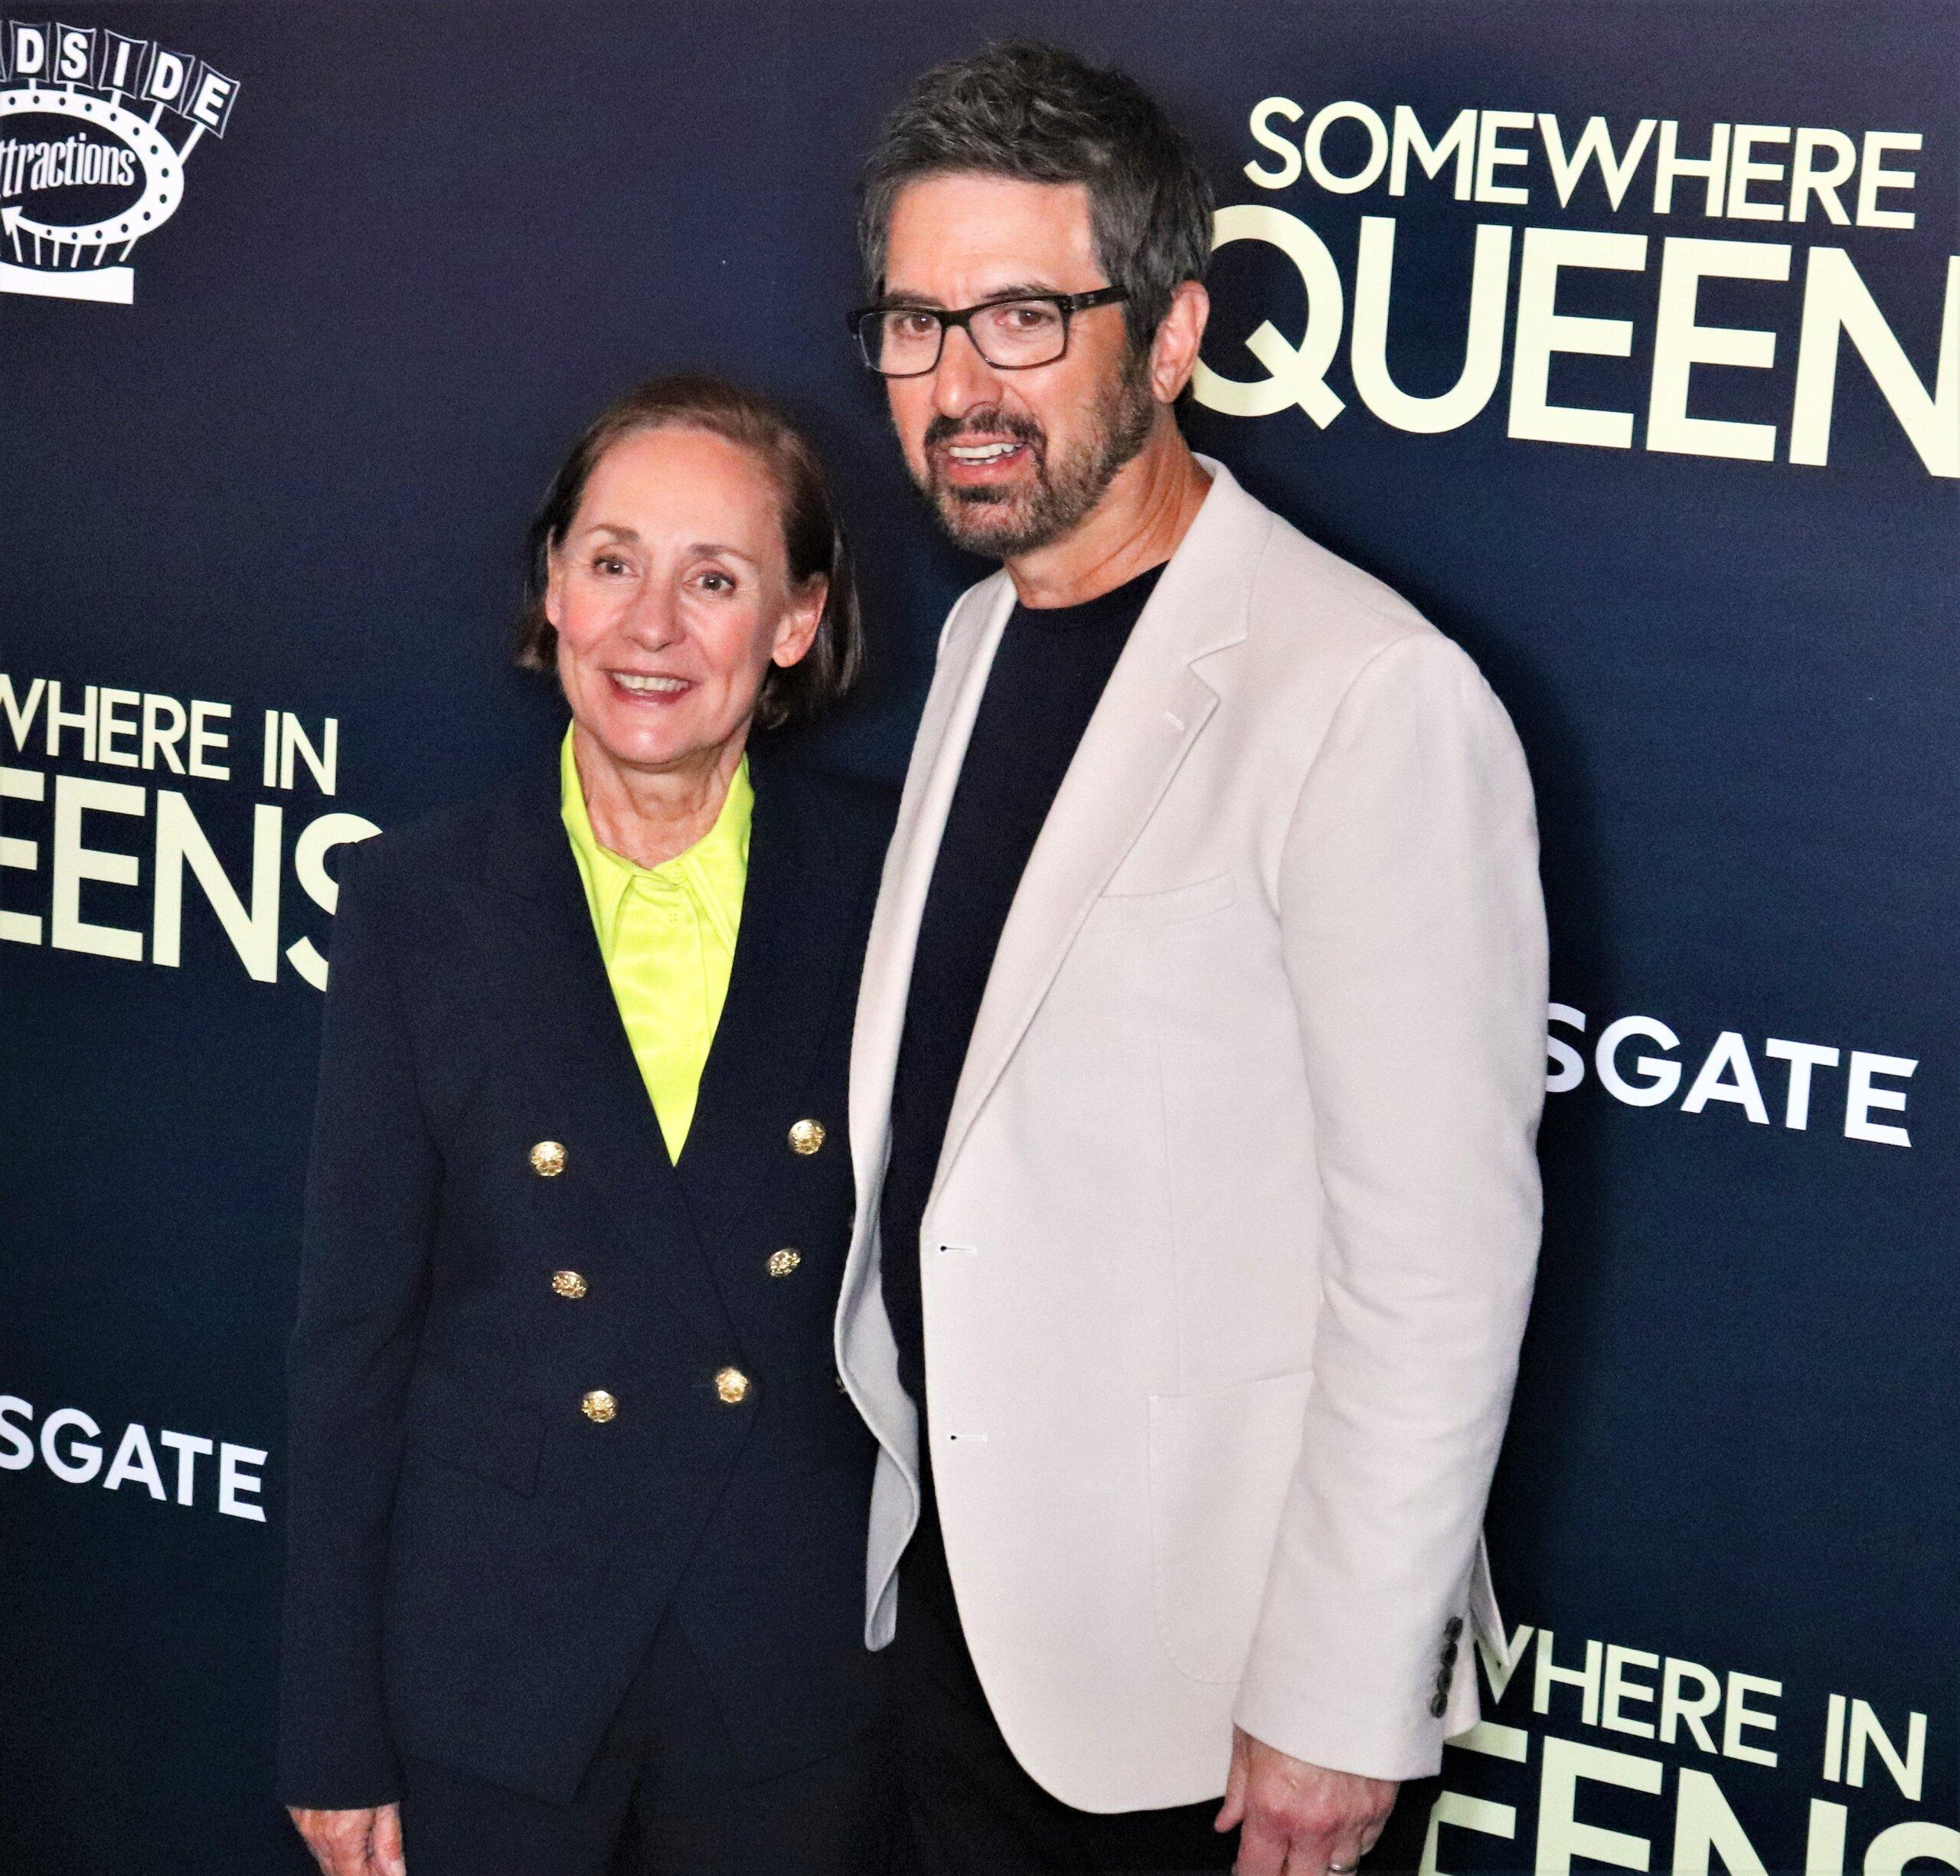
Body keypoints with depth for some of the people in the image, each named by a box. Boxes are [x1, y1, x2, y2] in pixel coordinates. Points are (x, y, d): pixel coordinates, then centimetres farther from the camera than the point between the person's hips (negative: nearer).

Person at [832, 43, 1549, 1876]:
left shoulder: (1373, 703, -20)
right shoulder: (980, 638, 7)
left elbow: (1437, 1254, -21)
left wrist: (1340, 1709, -19)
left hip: (1207, 1667, -7)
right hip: (951, 1575, 8)